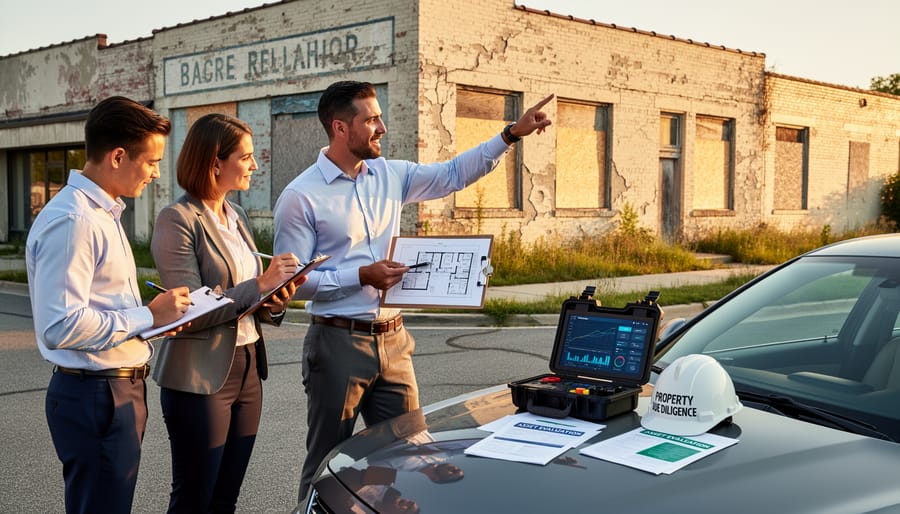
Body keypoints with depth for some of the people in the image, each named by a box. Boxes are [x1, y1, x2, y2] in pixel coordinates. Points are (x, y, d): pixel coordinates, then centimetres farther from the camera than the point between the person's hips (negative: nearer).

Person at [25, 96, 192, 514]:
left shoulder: (103, 212, 14)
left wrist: (157, 314, 4)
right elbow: (61, 326, -27)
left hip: (122, 388, 10)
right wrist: (148, 316, -18)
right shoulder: (71, 221, -20)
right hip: (94, 397, -10)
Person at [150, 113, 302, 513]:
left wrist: (275, 302, -5)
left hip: (248, 369, 7)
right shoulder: (178, 219, -13)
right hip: (201, 378, -7)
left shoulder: (237, 216, 11)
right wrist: (259, 285, -20)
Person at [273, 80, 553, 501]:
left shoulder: (390, 176, 6)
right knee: (328, 463, 7)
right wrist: (362, 276, -20)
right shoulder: (301, 197, -11)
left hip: (394, 341, 6)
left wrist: (512, 134, 2)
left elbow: (453, 174, 10)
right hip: (339, 343, -5)